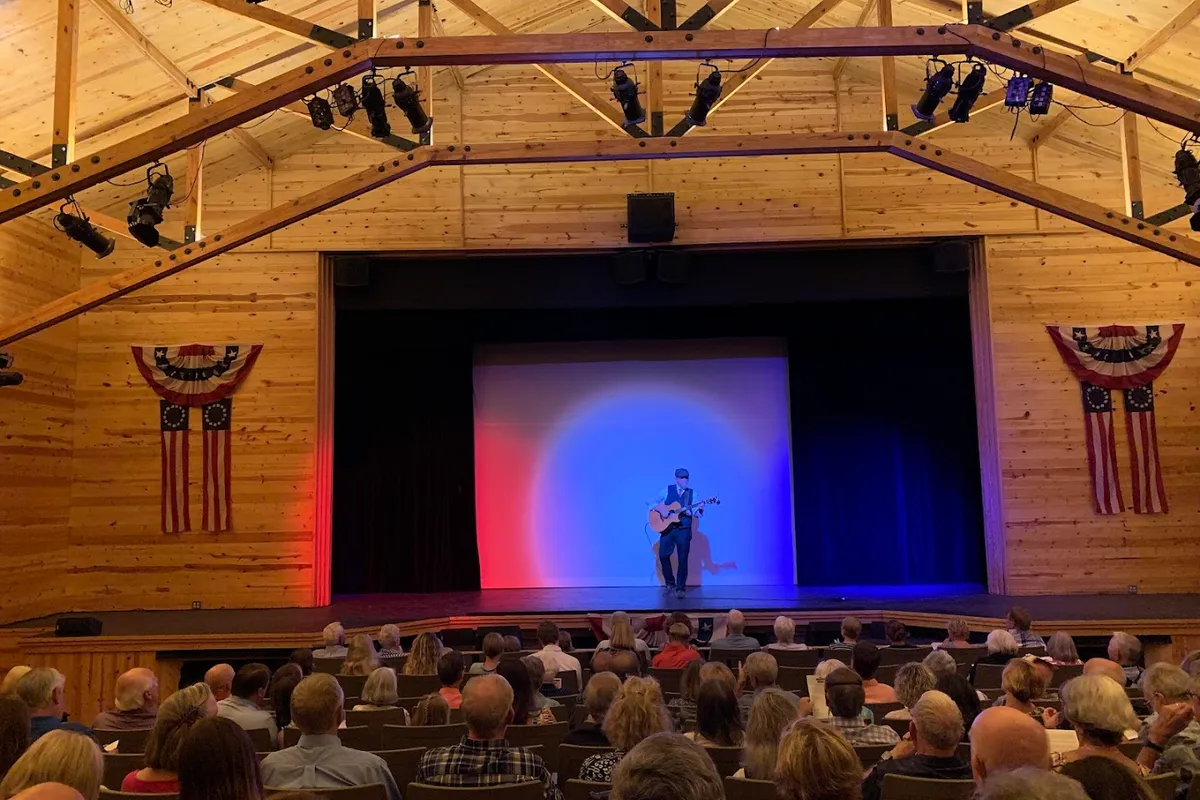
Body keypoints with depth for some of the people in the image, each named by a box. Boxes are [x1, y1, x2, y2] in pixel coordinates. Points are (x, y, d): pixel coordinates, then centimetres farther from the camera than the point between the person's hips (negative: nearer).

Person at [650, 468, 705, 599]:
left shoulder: (692, 493, 5)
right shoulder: (667, 490, 3)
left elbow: (697, 514, -1)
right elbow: (652, 502, 1)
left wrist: (700, 509, -24)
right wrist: (661, 510, -15)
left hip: (684, 530, 0)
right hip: (667, 528, 0)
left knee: (683, 558, -1)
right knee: (663, 555, -2)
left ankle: (680, 588, 9)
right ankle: (669, 583, 18)